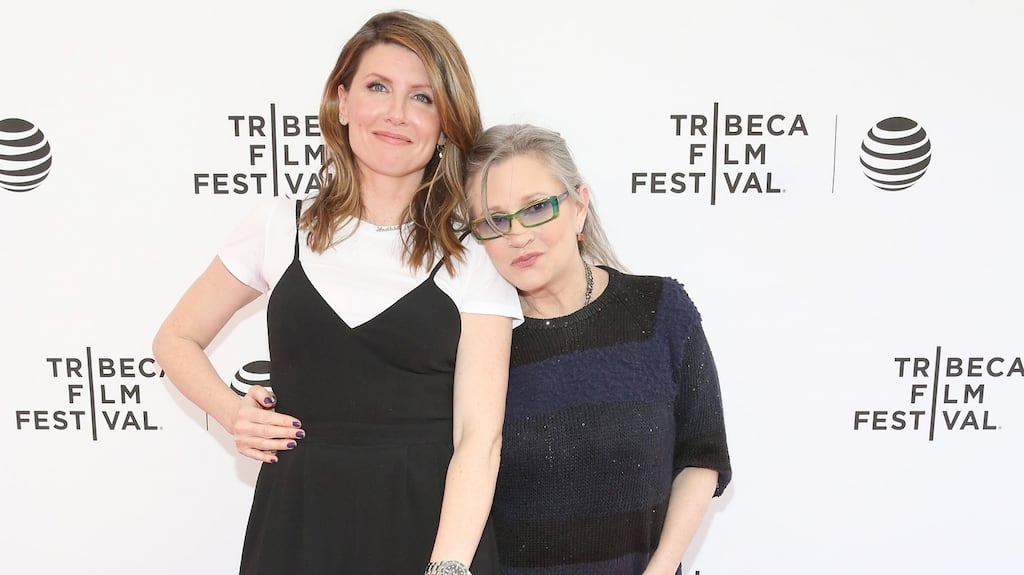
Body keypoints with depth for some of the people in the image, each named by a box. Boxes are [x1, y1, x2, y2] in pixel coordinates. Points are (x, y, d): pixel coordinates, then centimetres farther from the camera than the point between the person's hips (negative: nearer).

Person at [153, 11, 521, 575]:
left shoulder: (474, 257, -6)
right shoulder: (282, 227, -1)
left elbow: (479, 435, -12)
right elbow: (176, 340, 12)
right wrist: (232, 412, -5)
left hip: (433, 524, -1)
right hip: (296, 522, 2)